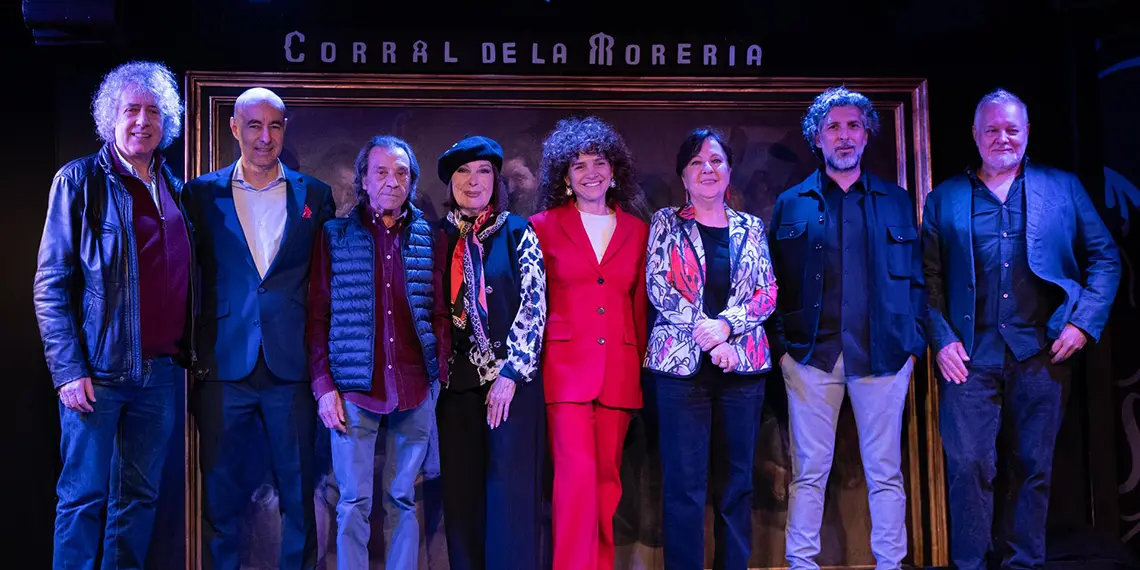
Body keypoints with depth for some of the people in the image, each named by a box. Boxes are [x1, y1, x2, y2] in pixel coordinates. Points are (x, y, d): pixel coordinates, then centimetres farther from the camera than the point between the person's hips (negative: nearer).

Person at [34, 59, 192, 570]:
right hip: (100, 371, -5)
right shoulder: (80, 180, -3)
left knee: (140, 497, 11)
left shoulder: (175, 190, 12)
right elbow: (50, 284, -7)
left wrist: (188, 354, 9)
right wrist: (68, 369, -14)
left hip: (161, 371, 5)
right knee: (84, 498, 0)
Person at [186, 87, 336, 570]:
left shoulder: (314, 195, 8)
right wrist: (195, 354, -2)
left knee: (298, 491, 6)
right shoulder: (203, 193, 6)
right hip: (223, 365, 0)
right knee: (220, 493, 7)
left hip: (291, 366, 0)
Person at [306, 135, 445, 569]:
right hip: (354, 389, -1)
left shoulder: (430, 238, 8)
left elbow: (440, 314, 10)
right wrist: (323, 384, -5)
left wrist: (440, 373, 0)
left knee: (403, 501, 8)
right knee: (353, 505, 0)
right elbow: (317, 316, 3)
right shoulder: (335, 236, 4)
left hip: (415, 390, 2)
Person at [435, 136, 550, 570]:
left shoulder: (518, 233, 1)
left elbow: (534, 306, -4)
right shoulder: (439, 237, 11)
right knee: (461, 493, 4)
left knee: (512, 492, -6)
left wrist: (510, 372, -11)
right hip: (457, 379, 3)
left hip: (511, 378, -3)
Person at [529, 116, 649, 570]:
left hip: (619, 370, 3)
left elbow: (640, 305, 14)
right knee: (577, 475, -12)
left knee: (607, 477, 7)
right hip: (566, 365, -3)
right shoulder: (544, 226, 3)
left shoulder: (635, 229, 11)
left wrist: (642, 365, 9)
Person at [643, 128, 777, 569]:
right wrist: (706, 334, -13)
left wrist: (725, 325, -12)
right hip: (682, 363, -2)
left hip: (742, 364, 3)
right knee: (684, 485, -4)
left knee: (737, 480, 5)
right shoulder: (666, 223, 7)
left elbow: (768, 294, 5)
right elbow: (659, 288, -3)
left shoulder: (751, 229, 13)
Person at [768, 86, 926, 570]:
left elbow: (916, 277, 9)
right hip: (811, 352, 0)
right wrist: (782, 343, -3)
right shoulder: (791, 204, 10)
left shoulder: (897, 202, 11)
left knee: (885, 471, 4)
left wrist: (914, 344, -1)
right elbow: (775, 281, 7)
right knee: (809, 470, 2)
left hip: (882, 352, 1)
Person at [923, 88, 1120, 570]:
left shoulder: (1063, 188, 10)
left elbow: (1104, 258, 8)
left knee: (1034, 467, 6)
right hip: (970, 354, 0)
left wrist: (1084, 322, -4)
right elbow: (928, 277, 6)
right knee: (968, 464, -5)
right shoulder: (945, 198, 10)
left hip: (1041, 352, 1)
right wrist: (941, 339, -4)